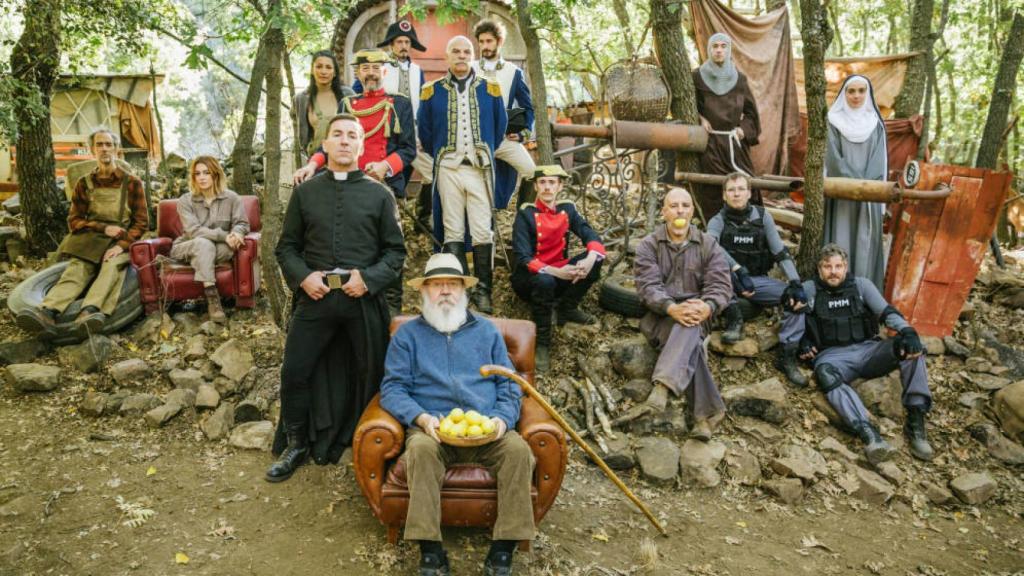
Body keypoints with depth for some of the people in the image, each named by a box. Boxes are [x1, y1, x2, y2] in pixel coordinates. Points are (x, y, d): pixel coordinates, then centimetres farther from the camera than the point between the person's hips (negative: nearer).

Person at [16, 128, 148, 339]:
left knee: (112, 266, -36)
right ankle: (47, 313, -56)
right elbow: (74, 220, 12)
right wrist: (103, 228, -8)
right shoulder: (84, 184, 14)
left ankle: (90, 311, -63)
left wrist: (122, 245, -16)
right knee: (77, 269, -29)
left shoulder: (132, 183, 7)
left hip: (122, 242, -2)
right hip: (91, 241, 2)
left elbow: (141, 222, 2)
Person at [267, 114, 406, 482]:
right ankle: (297, 445, 20)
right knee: (294, 372, 1)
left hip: (364, 298, -1)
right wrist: (302, 276, -7)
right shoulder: (305, 192, 11)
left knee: (370, 375, 7)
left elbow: (396, 250, 5)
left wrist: (369, 278, -10)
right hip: (316, 295, 1)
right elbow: (287, 247, 12)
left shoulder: (379, 195, 6)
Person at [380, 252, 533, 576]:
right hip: (432, 428, -1)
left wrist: (503, 418, -6)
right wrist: (420, 417, -14)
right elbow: (392, 388, 5)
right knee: (420, 448, -35)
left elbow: (509, 384, 15)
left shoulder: (486, 331, 21)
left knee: (518, 449, -28)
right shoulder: (407, 335, 15)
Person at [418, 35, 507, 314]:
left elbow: (500, 127, 16)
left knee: (482, 231, -5)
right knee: (452, 230, 2)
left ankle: (483, 291, 2)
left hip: (480, 168, 0)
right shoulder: (432, 91, 7)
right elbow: (425, 131, 15)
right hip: (448, 168, 0)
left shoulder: (490, 89, 8)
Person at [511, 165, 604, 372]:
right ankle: (542, 343, -22)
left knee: (596, 259, -16)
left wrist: (590, 259, -33)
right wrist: (556, 272, -36)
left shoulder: (567, 208, 1)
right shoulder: (526, 213, -13)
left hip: (559, 271, 5)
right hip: (530, 276, -5)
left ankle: (566, 308, -4)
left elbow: (591, 235, -9)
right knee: (545, 281, -39)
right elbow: (524, 258, -21)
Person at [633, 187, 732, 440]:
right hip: (658, 316, -1)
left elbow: (720, 285, -5)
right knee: (690, 342, -34)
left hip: (695, 314, 1)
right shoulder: (648, 245, 3)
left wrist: (708, 307, -30)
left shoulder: (709, 245, 7)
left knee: (690, 328, -37)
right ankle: (707, 411, -38)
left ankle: (664, 384, -54)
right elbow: (648, 285, -12)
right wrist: (672, 308, -33)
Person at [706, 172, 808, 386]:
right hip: (730, 282, -2)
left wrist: (796, 283, -19)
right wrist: (739, 271, -40)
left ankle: (787, 355, -12)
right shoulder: (718, 221, -5)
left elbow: (781, 252, -5)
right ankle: (734, 317, -19)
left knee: (796, 298, -21)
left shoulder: (762, 216, 2)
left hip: (758, 280, 2)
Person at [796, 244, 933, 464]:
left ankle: (915, 422, -26)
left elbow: (887, 313, -1)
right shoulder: (808, 290, 6)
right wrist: (801, 341, -4)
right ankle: (868, 433, -55)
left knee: (910, 347, -26)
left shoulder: (861, 284, 9)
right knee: (825, 373, -38)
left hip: (868, 350, 2)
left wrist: (907, 331, -22)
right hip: (833, 356, -2)